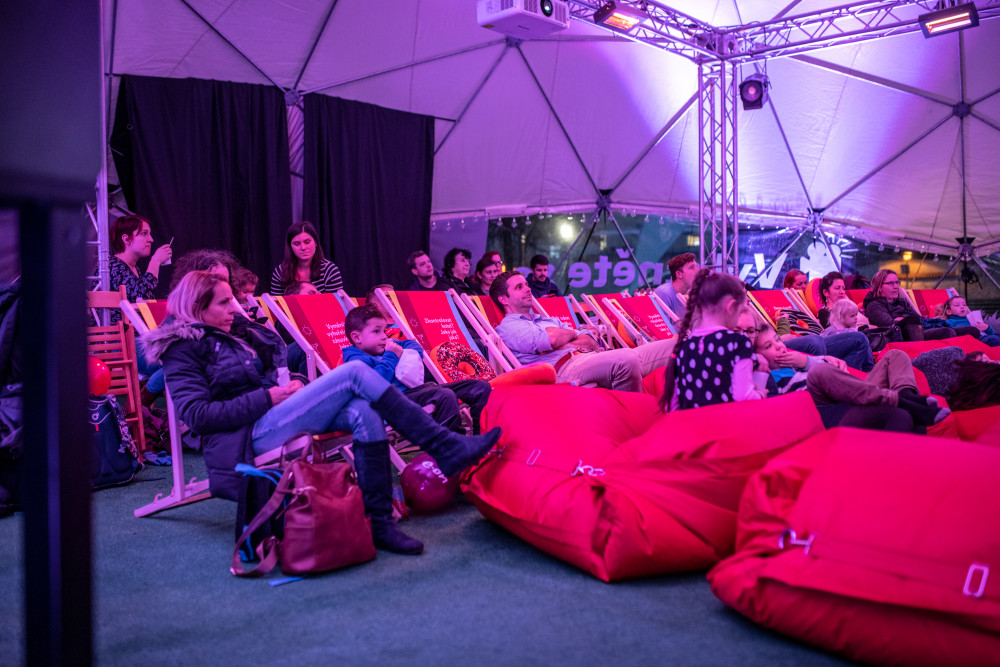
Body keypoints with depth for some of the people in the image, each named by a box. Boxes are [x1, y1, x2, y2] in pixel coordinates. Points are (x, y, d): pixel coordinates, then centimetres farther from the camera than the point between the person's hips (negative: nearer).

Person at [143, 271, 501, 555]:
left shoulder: (227, 335, 24)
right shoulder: (182, 348, 0)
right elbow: (198, 415, -12)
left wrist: (292, 389, 5)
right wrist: (268, 397, -14)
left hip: (272, 418, 8)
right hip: (250, 436, -8)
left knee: (364, 412, -23)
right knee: (355, 373, -21)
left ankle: (380, 522, -22)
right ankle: (447, 449, -20)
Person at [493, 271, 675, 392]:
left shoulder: (549, 320, 34)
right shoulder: (507, 327, 8)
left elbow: (591, 339, 21)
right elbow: (550, 339, -12)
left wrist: (566, 345, -2)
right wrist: (573, 333, 10)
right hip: (562, 368, -9)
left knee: (674, 346, -3)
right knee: (626, 359, -38)